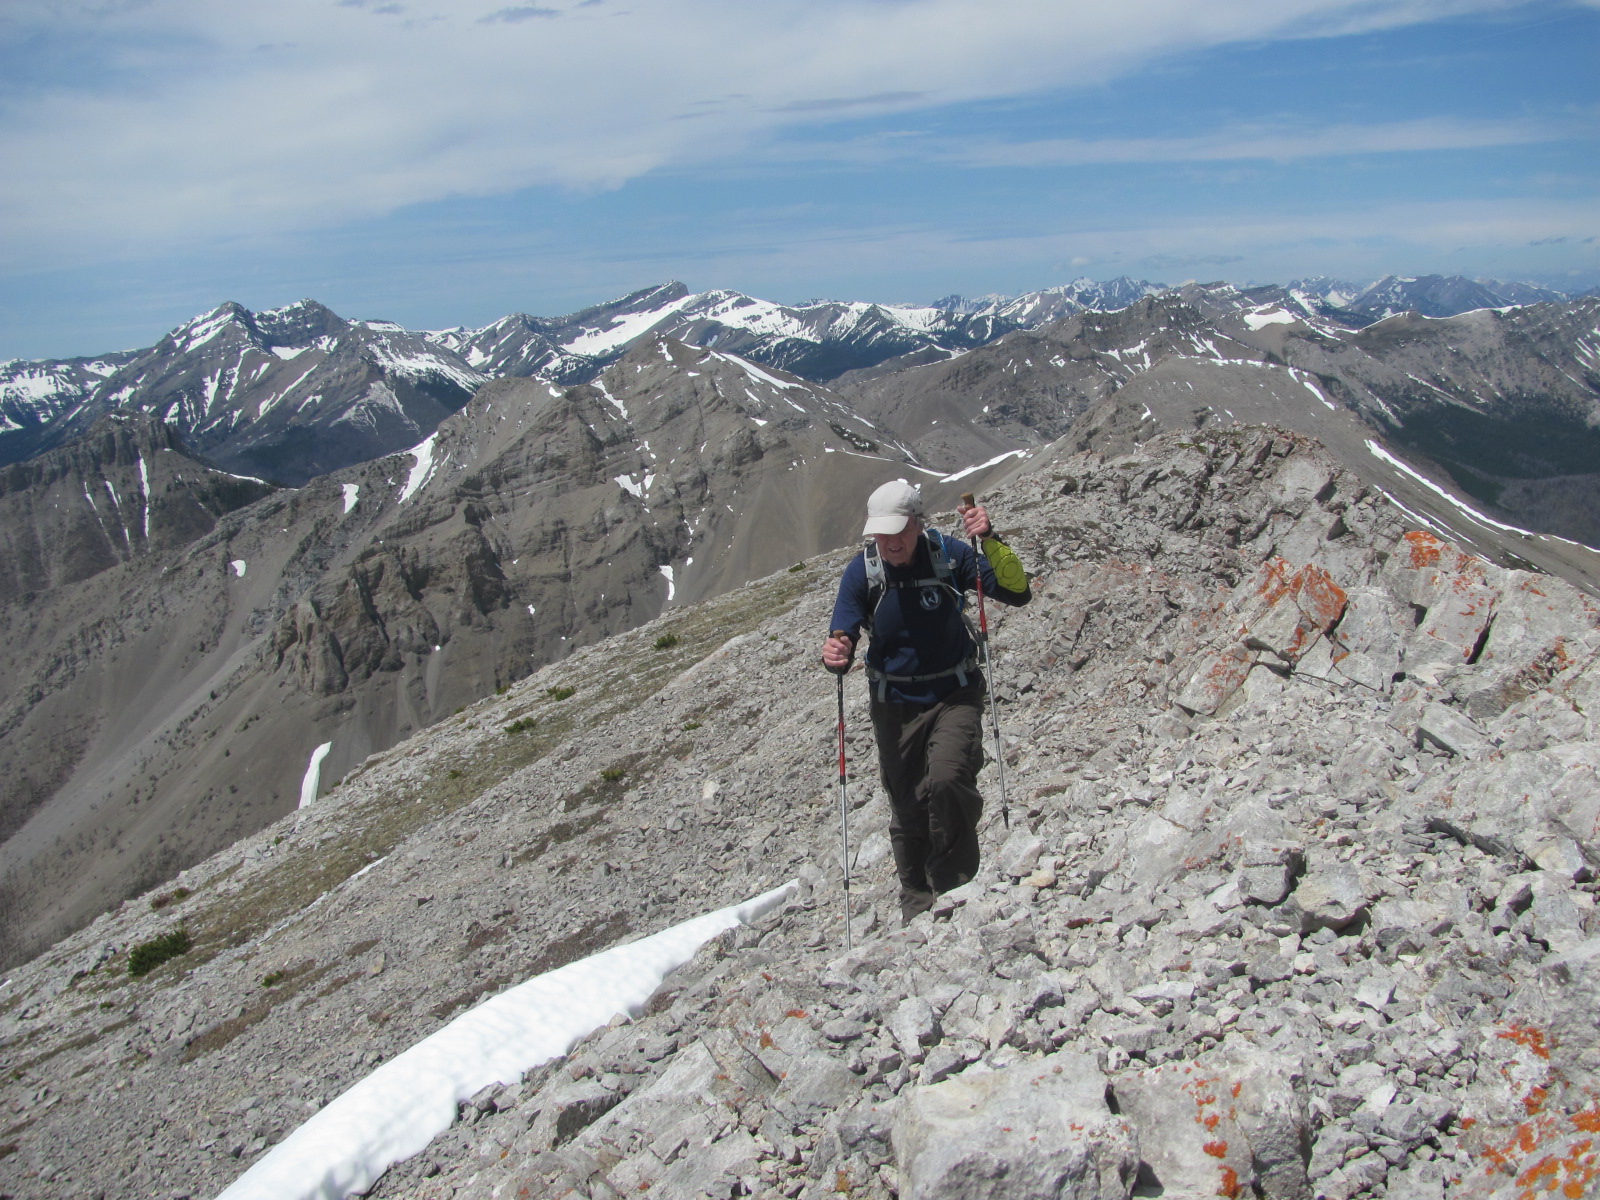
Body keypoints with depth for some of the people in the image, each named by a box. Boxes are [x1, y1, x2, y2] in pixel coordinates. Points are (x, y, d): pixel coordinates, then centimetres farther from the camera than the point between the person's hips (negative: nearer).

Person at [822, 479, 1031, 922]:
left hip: (954, 695, -2)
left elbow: (1017, 592, -18)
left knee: (948, 779, -26)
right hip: (895, 705, 2)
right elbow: (843, 637, -11)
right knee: (907, 810, 9)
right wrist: (836, 656, -35)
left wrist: (990, 540, -33)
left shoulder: (950, 554, -13)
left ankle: (956, 890, -6)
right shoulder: (861, 572, -11)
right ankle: (917, 909, 31)